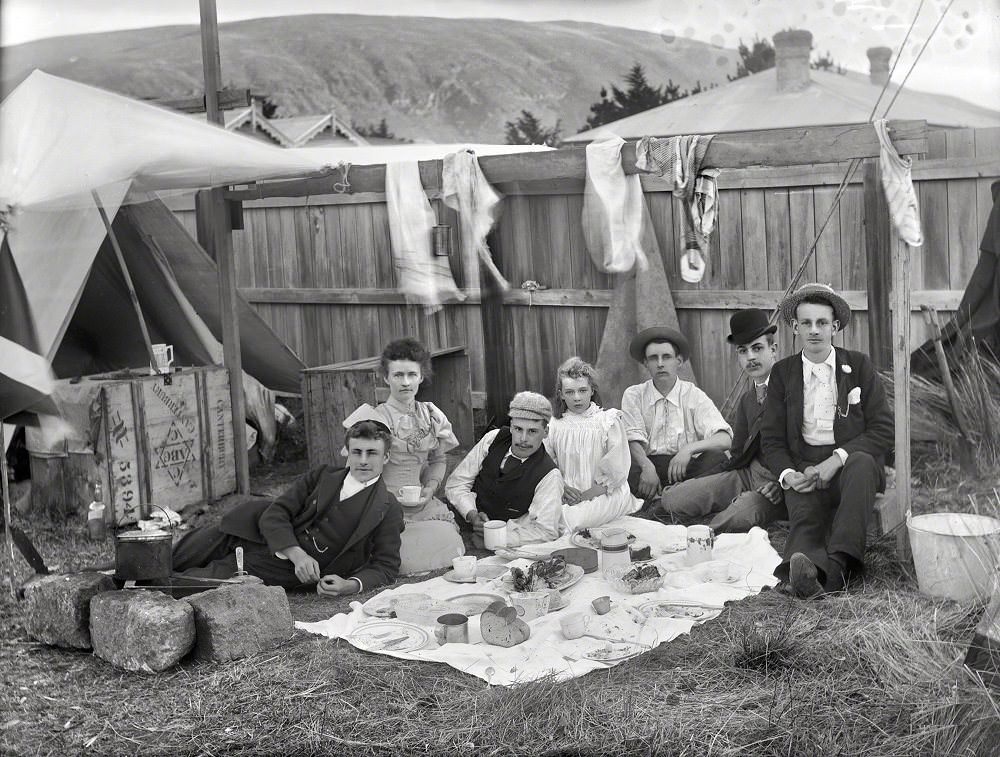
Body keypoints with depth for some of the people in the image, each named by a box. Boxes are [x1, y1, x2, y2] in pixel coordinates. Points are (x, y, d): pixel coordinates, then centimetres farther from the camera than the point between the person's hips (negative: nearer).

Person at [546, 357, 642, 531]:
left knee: (569, 518, -33)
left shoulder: (609, 421, -2)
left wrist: (587, 494, -15)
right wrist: (563, 488, -15)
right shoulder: (555, 425, 9)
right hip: (566, 495, 4)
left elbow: (616, 470, -7)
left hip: (604, 494, -4)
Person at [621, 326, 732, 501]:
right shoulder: (633, 396, 9)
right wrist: (647, 467, -25)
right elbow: (633, 440, -3)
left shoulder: (694, 396, 6)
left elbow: (725, 439, -6)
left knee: (716, 459, -30)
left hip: (686, 468, 1)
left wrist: (689, 448, -25)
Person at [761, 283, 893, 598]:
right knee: (805, 517, -31)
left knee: (861, 463, -37)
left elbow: (883, 430, 1)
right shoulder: (782, 373, 13)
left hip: (853, 461, -1)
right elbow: (771, 439, 11)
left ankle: (838, 564, -50)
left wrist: (837, 460, -14)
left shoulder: (859, 365, 9)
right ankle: (809, 574, -61)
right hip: (805, 468, 1)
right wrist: (788, 475, -11)